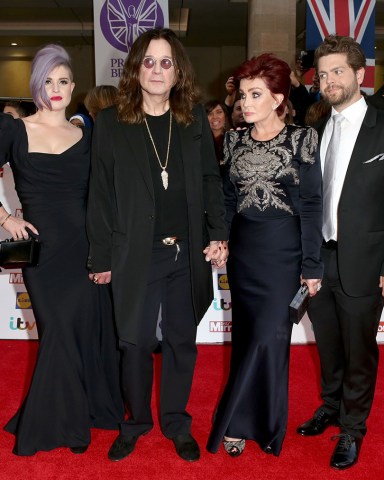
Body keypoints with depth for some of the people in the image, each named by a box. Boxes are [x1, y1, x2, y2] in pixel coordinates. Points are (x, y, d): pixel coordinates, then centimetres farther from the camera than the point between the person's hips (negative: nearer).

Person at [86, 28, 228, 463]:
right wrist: (101, 258, -2)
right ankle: (136, 421, 31)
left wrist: (218, 234, -4)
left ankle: (176, 422, 31)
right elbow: (100, 195, -2)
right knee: (136, 343, 8)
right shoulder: (110, 122, -2)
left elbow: (210, 180, 7)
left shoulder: (195, 118, 4)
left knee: (181, 341, 12)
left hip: (187, 253, 2)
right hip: (136, 255, -2)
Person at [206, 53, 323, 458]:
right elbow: (228, 198, 12)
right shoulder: (234, 140, 6)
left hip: (284, 249, -4)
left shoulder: (302, 138, -5)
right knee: (245, 335, 10)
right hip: (243, 248, 4)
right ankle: (245, 422, 25)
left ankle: (247, 424, 14)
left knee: (269, 336, -4)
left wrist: (311, 265, -7)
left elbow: (311, 204, -6)